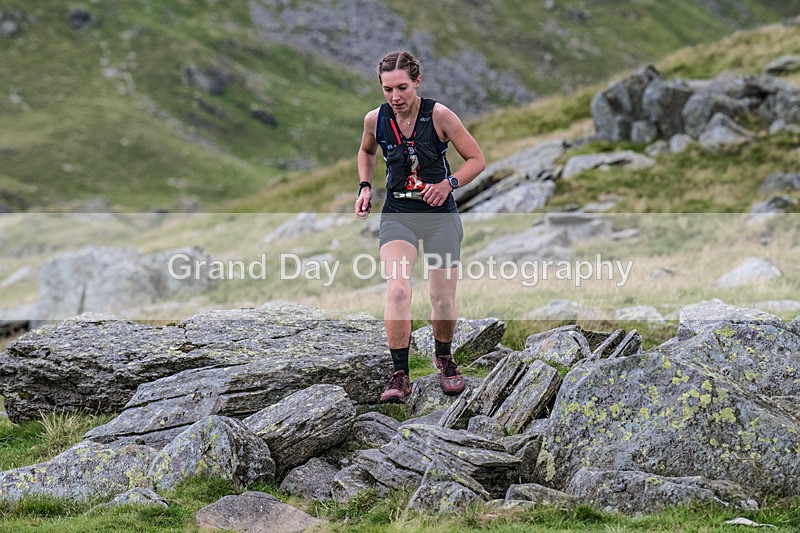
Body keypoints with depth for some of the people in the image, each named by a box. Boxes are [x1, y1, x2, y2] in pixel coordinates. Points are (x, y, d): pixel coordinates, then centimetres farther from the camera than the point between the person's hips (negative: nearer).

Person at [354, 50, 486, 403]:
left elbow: (477, 159, -3)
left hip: (440, 215, -1)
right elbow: (366, 152, 20)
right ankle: (399, 375, -13)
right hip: (397, 215, 1)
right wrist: (365, 187, 5)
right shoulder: (375, 119, -4)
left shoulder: (439, 115, -13)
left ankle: (444, 358, 34)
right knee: (397, 290, -21)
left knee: (443, 300, 3)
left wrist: (449, 183, -18)